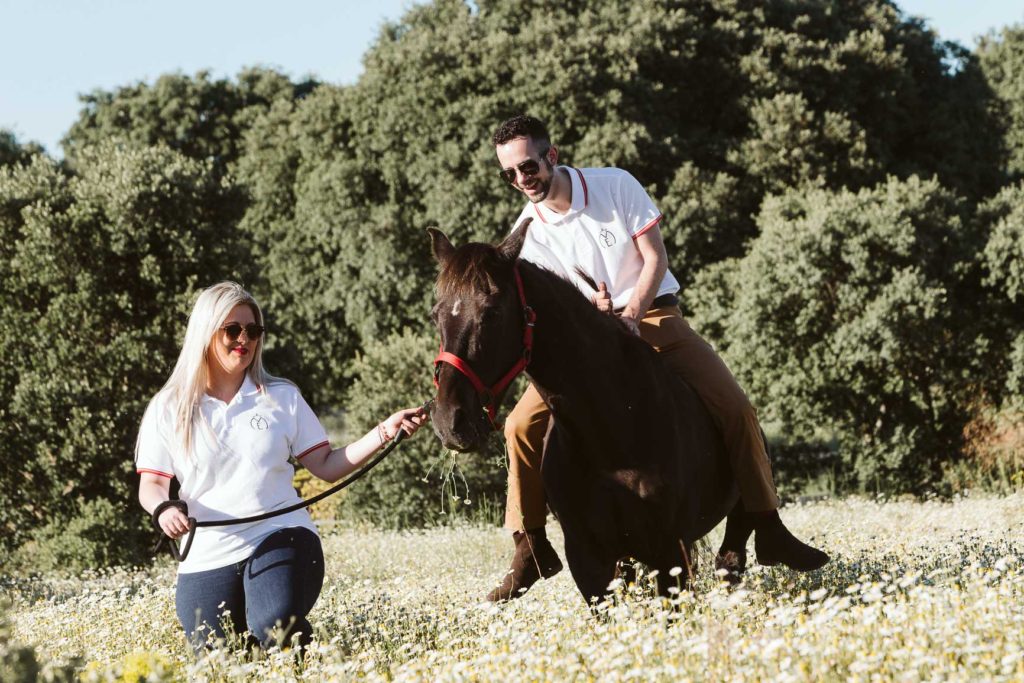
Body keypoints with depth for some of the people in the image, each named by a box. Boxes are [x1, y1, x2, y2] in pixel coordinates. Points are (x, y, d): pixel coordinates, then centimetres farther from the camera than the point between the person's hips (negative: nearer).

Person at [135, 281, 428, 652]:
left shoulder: (282, 398, 11)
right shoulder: (168, 409, 7)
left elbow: (326, 466, 10)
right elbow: (152, 483, 4)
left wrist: (385, 431, -1)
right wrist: (164, 508, -20)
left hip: (280, 539, -1)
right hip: (207, 557, 1)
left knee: (277, 629, -31)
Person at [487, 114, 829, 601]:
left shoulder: (616, 185, -9)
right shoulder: (529, 231, -5)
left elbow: (655, 258, -7)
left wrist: (630, 315, -22)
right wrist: (592, 313, -27)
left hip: (653, 315, -1)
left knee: (734, 409, -16)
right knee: (523, 424, -17)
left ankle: (765, 531, -5)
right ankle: (530, 548, -5)